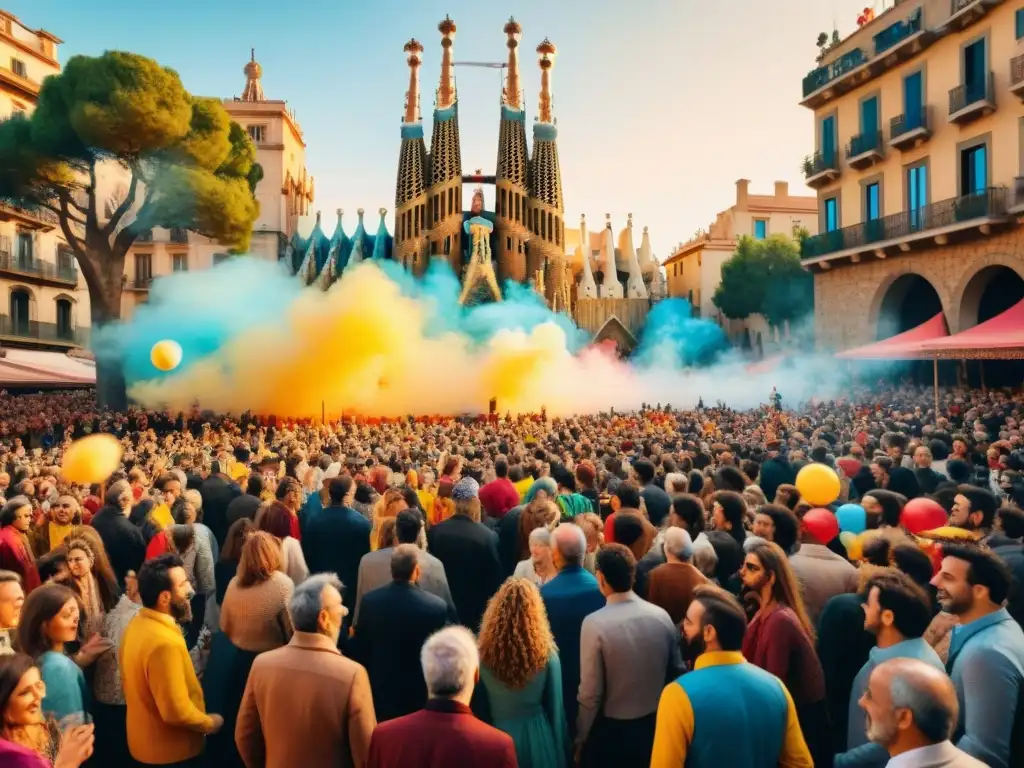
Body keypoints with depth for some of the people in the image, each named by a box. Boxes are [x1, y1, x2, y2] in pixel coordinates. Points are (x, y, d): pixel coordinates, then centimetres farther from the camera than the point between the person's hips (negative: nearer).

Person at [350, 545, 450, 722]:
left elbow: (359, 650, -1)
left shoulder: (369, 601, -11)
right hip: (419, 694, -2)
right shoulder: (437, 606, -19)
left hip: (380, 690, 3)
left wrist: (366, 684, 14)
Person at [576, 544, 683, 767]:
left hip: (610, 731, -4)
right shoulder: (662, 616, -9)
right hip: (655, 726, 4)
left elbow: (591, 693, -18)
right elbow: (677, 672, 3)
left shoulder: (595, 624, -22)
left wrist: (581, 738, -3)